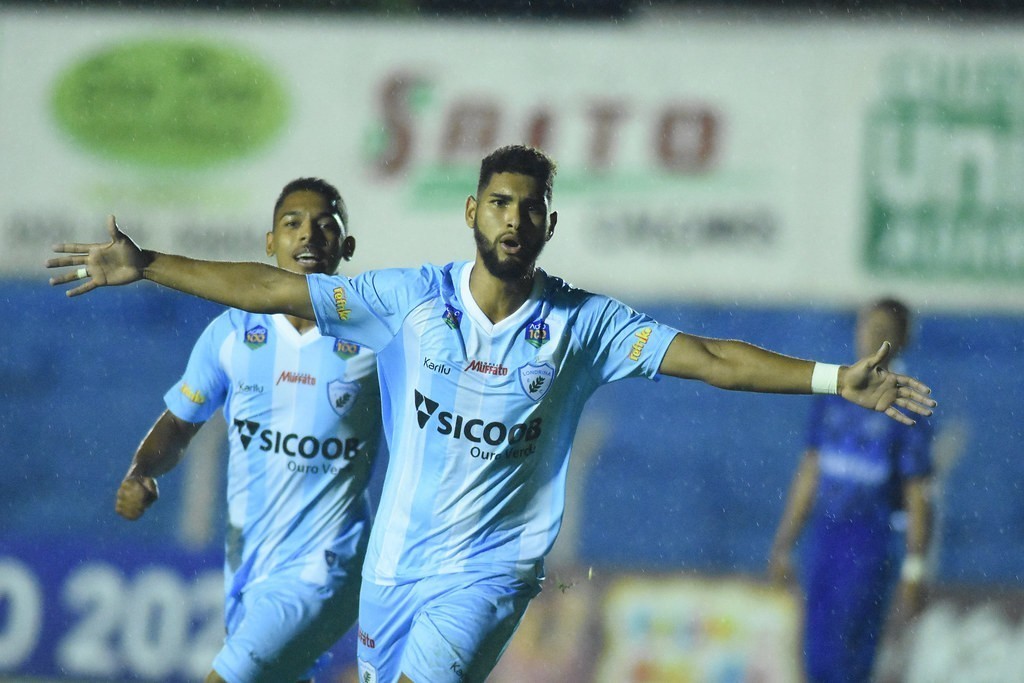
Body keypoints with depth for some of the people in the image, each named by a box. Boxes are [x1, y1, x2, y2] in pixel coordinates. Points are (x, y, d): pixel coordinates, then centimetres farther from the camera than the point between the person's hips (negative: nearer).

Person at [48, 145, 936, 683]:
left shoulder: (581, 324, -5)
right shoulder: (413, 299, -2)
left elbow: (708, 358, -8)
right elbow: (275, 290, -1)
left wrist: (832, 380, -17)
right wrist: (145, 268, -5)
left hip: (491, 570, -3)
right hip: (395, 561, 3)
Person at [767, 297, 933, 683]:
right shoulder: (831, 397, 12)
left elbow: (918, 496, -7)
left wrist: (914, 570, -12)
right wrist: (784, 544, 17)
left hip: (871, 542, -6)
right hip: (823, 536, 6)